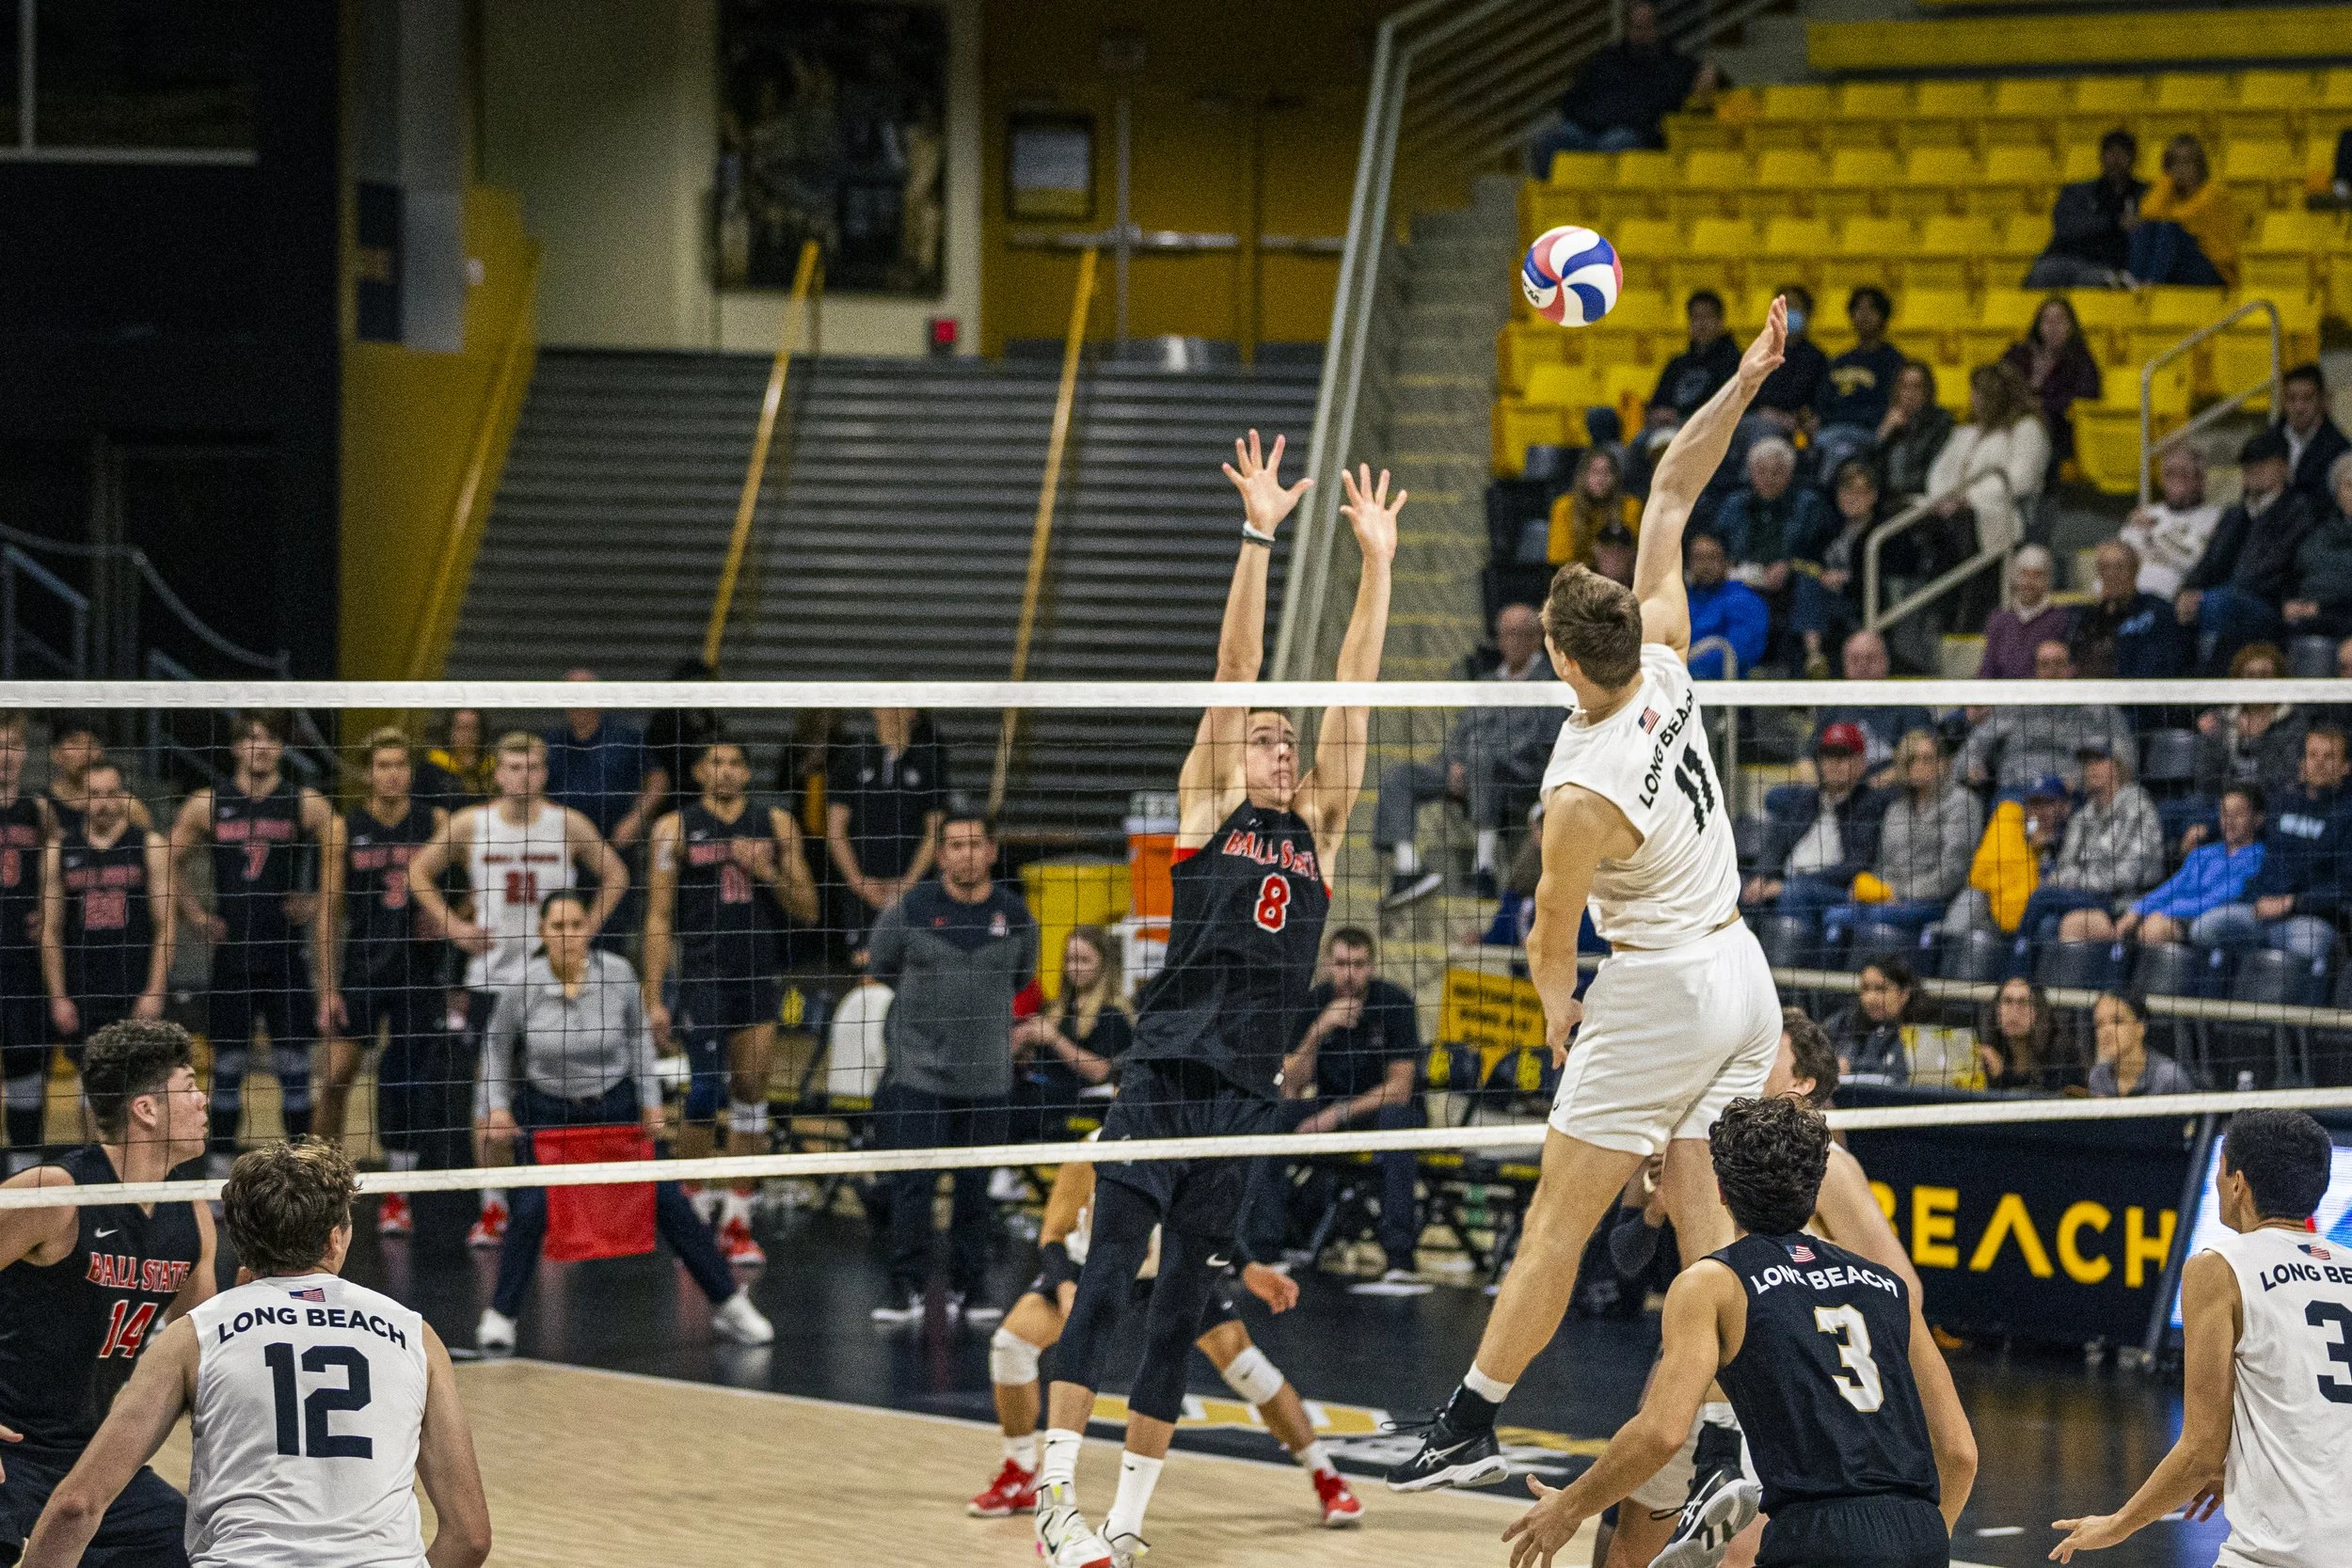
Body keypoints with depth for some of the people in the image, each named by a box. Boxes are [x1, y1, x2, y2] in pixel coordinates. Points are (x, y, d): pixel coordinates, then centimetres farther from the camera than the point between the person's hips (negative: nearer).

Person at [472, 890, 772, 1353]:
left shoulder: (618, 974, -15)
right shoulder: (522, 987, -17)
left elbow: (637, 1034, 3)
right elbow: (497, 1045, 2)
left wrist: (650, 1100, 1)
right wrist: (497, 1105, -7)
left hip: (615, 1103, 1)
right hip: (545, 1110, -1)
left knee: (668, 1201, -2)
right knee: (531, 1209, -16)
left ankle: (729, 1306, 10)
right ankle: (499, 1316, 4)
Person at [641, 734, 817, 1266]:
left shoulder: (776, 825, 10)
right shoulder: (676, 828, 2)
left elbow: (807, 908, 10)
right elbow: (659, 917, 0)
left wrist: (766, 872, -8)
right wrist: (654, 998, -5)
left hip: (758, 977, 3)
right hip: (701, 977, -3)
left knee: (751, 1096, 4)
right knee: (705, 1090, -11)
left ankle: (737, 1222, 11)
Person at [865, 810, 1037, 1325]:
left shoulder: (1014, 914, 2)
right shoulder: (912, 908, -3)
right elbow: (880, 967, 13)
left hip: (986, 1077, 2)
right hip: (916, 1072, -2)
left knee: (975, 1188, 6)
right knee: (913, 1185, -7)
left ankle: (967, 1291, 17)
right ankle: (906, 1290, -1)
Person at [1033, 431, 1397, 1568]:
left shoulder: (1318, 829, 16)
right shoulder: (1206, 807, 7)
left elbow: (1351, 695, 13)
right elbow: (1235, 667, 1)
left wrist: (1376, 564, 9)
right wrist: (1257, 536, -4)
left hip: (1251, 1093, 4)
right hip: (1164, 1074, -4)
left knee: (1180, 1312, 5)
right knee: (1105, 1282, -12)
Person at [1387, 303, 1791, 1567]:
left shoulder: (1585, 794, -23)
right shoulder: (1665, 660, -7)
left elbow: (1553, 938, -6)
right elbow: (1669, 496, 3)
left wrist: (1557, 1014, 13)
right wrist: (1745, 383, 2)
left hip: (1662, 990, -8)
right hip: (1742, 974, 8)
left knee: (1558, 1217, 2)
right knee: (1706, 1226, 4)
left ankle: (1474, 1420, 10)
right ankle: (1726, 1457, -1)